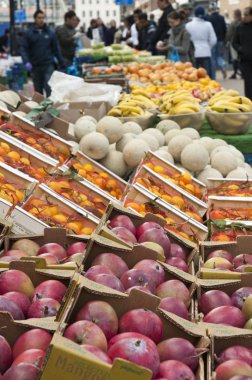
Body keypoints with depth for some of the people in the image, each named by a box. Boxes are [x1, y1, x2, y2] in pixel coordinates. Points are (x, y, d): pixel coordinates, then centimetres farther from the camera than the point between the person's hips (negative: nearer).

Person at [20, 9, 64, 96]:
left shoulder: (50, 33, 5)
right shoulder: (29, 33, 2)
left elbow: (56, 49, 8)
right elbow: (23, 49, -3)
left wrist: (61, 64, 7)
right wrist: (26, 62, -18)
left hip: (48, 65, -1)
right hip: (35, 66, 1)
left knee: (49, 89, -12)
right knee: (38, 91, 11)